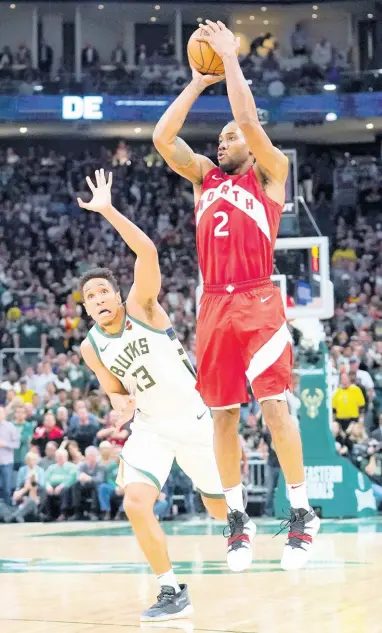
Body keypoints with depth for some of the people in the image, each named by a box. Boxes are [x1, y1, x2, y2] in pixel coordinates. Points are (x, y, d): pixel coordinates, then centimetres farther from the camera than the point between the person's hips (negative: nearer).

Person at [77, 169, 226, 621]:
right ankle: (173, 593, -8)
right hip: (151, 427, 3)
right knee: (135, 503, -19)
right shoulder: (91, 349, -1)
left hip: (195, 420, -3)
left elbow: (147, 251, -30)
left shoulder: (141, 308, -14)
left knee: (221, 509, 10)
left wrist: (107, 210, -35)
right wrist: (120, 406, -10)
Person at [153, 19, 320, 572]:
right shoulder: (204, 175, 20)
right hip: (214, 305, 5)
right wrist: (199, 81, 10)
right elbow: (162, 137, 8)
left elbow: (249, 121, -9)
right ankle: (238, 519, 11)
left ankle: (302, 513, -5)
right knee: (223, 414, 4)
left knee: (273, 403, -12)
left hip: (258, 302, -5)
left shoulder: (269, 172, 7)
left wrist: (231, 59, -1)